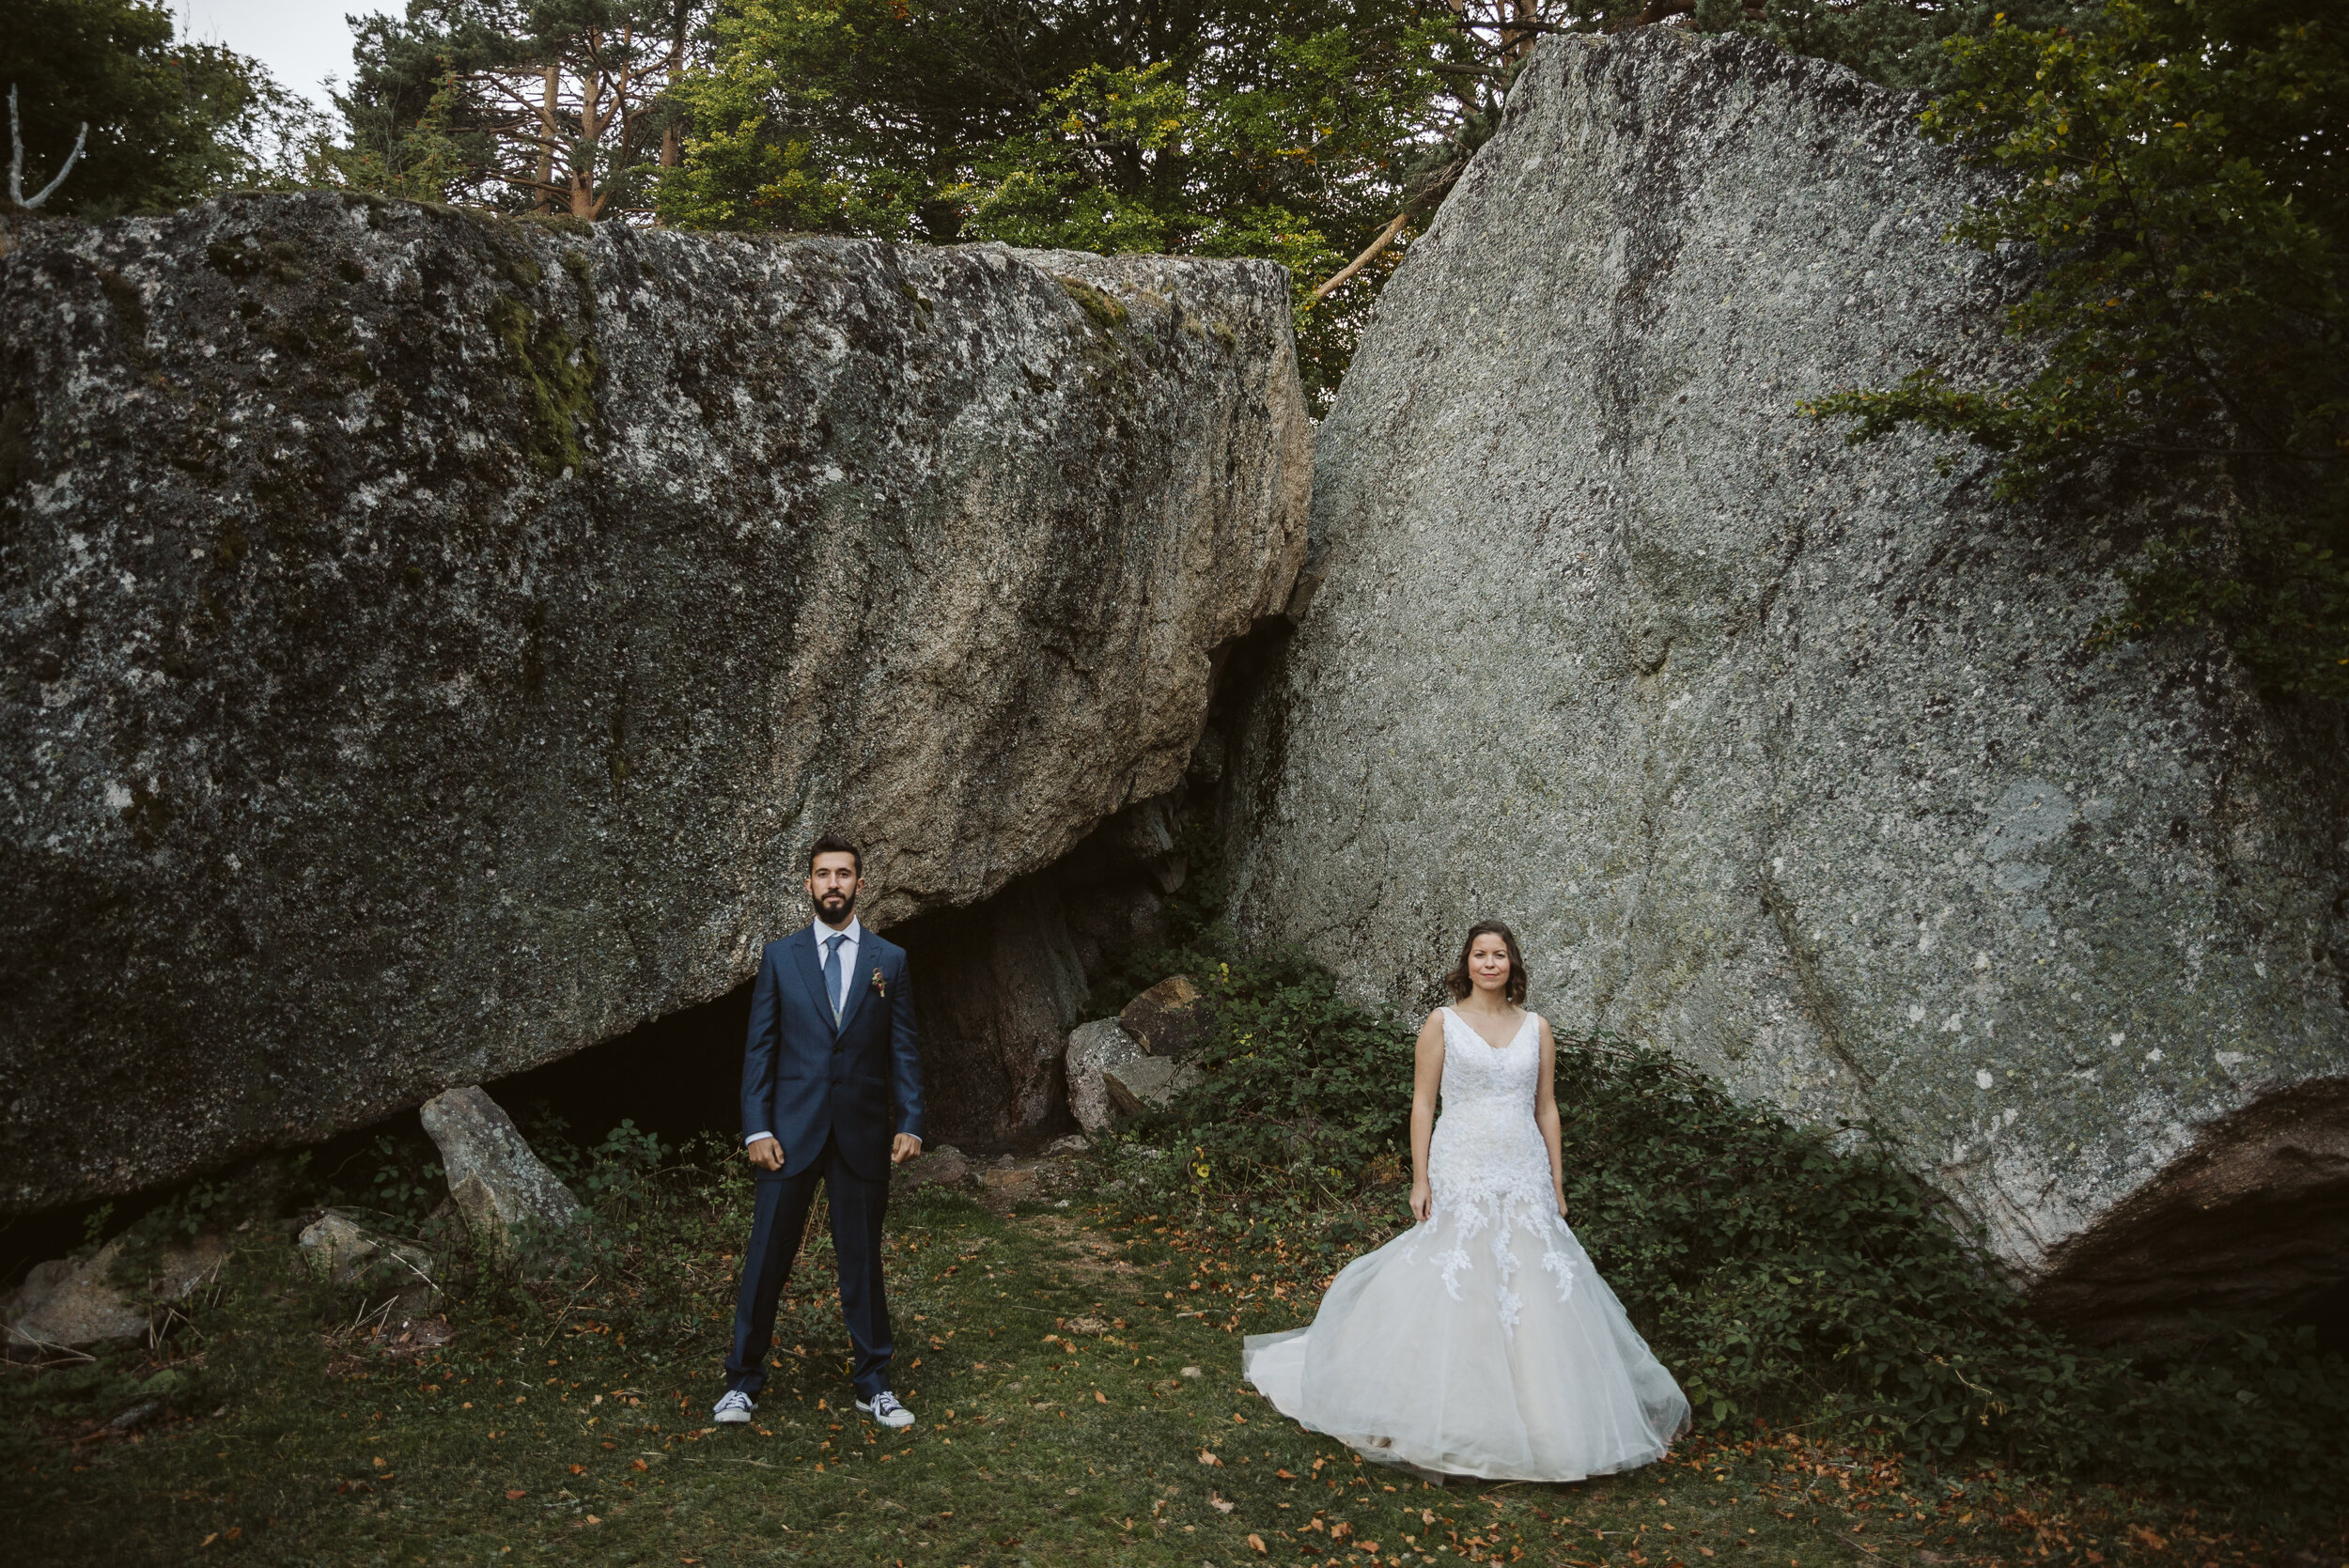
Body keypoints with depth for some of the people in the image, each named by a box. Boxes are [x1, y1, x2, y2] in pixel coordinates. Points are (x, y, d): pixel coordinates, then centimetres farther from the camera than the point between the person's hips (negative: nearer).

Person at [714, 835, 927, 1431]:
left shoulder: (889, 960, 5)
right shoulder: (780, 957, 4)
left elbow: (904, 1050, 4)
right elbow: (759, 1048, 3)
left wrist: (910, 1123, -5)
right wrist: (757, 1128, -6)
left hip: (863, 1133, 1)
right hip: (791, 1130, 0)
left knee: (862, 1260, 9)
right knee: (766, 1258, 3)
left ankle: (873, 1386, 21)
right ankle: (743, 1381, 18)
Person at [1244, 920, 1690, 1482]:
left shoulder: (1536, 1028, 9)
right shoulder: (1443, 1023, 1)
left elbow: (1546, 1108, 11)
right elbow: (1423, 1103, 0)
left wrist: (1557, 1184, 9)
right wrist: (1420, 1178, -6)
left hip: (1524, 1177, 3)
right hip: (1461, 1176, -3)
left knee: (1535, 1287, 1)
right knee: (1451, 1287, -2)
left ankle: (1539, 1418, 15)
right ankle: (1448, 1419, 12)